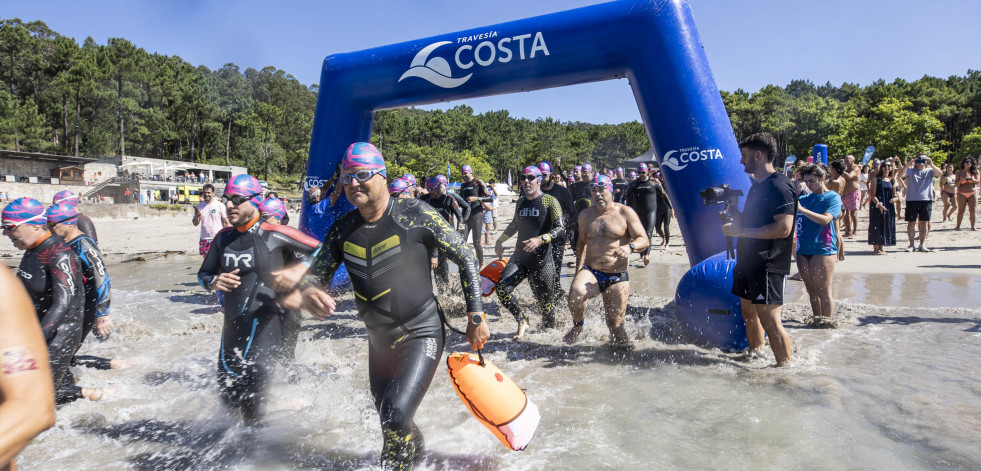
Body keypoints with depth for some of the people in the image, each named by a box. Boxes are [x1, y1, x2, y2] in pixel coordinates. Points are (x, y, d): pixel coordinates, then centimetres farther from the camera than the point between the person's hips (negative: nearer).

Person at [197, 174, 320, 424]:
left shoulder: (273, 234, -8)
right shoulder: (223, 237, 9)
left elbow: (320, 251, -3)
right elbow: (203, 273, 21)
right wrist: (214, 282, -2)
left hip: (267, 320, -6)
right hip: (233, 323, 6)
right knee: (227, 391, 11)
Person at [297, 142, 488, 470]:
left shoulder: (416, 215, -14)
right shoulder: (342, 230, 0)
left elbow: (466, 257, -8)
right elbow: (316, 274, 5)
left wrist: (476, 318, -10)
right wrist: (308, 291, -21)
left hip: (422, 335, -6)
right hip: (379, 341, 6)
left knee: (396, 417, -21)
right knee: (389, 422, 22)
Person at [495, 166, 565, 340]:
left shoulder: (549, 201, -6)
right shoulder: (520, 202, 12)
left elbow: (561, 229, -16)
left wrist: (541, 239, -30)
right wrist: (500, 240, 21)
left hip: (542, 260, -5)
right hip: (519, 257, 5)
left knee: (545, 301, 4)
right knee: (502, 289, -14)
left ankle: (549, 331, 32)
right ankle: (521, 321, 8)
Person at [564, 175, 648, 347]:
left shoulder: (625, 213, 0)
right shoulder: (585, 215, 11)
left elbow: (644, 239, -5)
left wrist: (629, 247, -27)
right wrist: (578, 270, 17)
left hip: (617, 276, -2)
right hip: (590, 272, 2)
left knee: (615, 324, -3)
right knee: (575, 293, -31)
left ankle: (617, 337, 33)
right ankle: (577, 325, -2)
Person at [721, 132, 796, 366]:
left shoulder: (780, 186, -15)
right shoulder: (757, 186, 16)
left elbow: (783, 228, -24)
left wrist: (741, 231, -22)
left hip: (768, 265, -10)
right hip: (748, 261, 10)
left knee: (769, 319, -9)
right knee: (749, 313, 18)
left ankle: (786, 367, 1)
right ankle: (755, 356, 34)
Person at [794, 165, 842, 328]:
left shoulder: (833, 197, -3)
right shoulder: (805, 198, 13)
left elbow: (825, 219, -19)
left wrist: (802, 209, -26)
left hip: (823, 249, -6)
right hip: (803, 250, 6)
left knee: (823, 291, -1)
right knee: (811, 290, 13)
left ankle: (827, 322, 9)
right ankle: (816, 320, 24)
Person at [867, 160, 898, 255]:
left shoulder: (892, 180, 11)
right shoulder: (876, 178, -3)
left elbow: (894, 194, 16)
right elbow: (872, 194, -9)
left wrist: (895, 198, -8)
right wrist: (878, 204, -23)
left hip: (889, 206, 5)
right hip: (877, 205, -5)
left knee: (887, 226, 7)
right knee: (876, 226, -4)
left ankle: (881, 248, 16)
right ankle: (876, 249, 2)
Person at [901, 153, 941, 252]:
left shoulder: (929, 171, 9)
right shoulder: (910, 171, 7)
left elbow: (940, 174, -10)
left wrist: (931, 164, -22)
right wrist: (908, 165, -24)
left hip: (926, 199, 1)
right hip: (911, 199, -1)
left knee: (924, 222, 3)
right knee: (911, 222, -1)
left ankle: (922, 245, 9)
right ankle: (911, 245, 7)